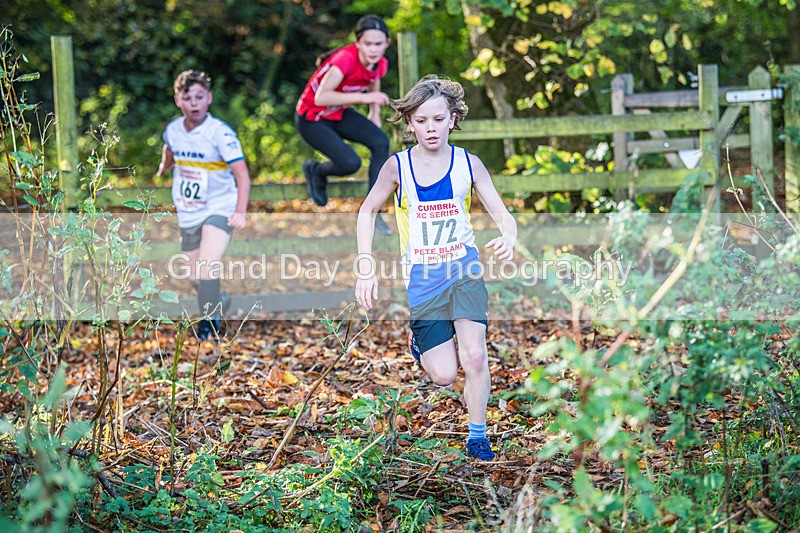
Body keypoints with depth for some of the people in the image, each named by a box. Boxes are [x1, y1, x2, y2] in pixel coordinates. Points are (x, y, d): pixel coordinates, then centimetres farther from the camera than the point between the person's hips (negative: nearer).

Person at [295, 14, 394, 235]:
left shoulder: (380, 64, -9)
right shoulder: (345, 59, -32)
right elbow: (321, 98, -40)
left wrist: (374, 115, 8)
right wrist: (362, 97, -43)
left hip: (339, 113, 7)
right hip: (312, 119, -7)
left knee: (381, 142, -16)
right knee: (350, 162, -25)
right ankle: (315, 170, 11)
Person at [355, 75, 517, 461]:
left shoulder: (467, 164, -4)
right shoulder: (398, 167, -6)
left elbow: (502, 215, -4)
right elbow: (367, 211, 7)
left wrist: (508, 237, -29)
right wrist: (365, 268, -1)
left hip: (464, 270, 1)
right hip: (421, 277, 0)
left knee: (474, 355, -16)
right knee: (443, 375, -4)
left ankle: (477, 436, 4)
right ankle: (418, 342, 32)